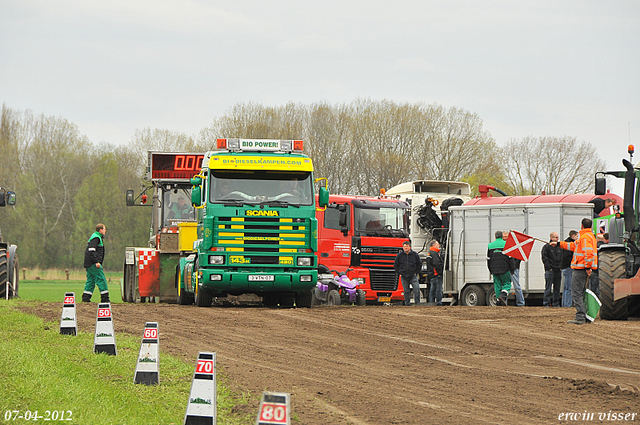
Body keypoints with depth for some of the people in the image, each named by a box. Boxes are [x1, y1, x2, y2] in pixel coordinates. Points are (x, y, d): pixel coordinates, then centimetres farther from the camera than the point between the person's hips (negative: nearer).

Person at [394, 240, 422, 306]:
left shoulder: (415, 254, 2)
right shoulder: (400, 255, 3)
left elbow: (419, 264, 11)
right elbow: (395, 265, 12)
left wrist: (416, 272, 3)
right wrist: (399, 273, 4)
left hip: (413, 275, -1)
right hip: (404, 276, 1)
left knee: (417, 289, -12)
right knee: (406, 290, 4)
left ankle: (417, 302, -6)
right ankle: (407, 303, 11)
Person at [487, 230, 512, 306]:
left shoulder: (490, 245, 9)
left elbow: (488, 259, 12)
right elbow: (510, 257, -3)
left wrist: (490, 270, 19)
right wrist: (511, 269, 3)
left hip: (494, 269, 3)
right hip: (504, 269, -3)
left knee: (497, 285, 7)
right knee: (507, 283, 6)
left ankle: (499, 302, 3)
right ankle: (503, 296, -20)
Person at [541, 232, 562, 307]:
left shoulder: (559, 247, 17)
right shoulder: (546, 247, -1)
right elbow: (544, 258, -7)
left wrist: (560, 266, 10)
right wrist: (549, 267, -14)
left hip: (558, 270, 6)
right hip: (550, 270, -6)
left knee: (557, 288, 7)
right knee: (548, 288, -7)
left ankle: (556, 303, 13)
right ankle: (546, 303, -6)